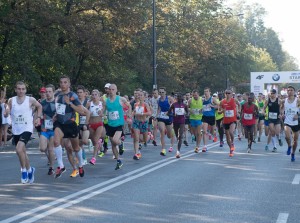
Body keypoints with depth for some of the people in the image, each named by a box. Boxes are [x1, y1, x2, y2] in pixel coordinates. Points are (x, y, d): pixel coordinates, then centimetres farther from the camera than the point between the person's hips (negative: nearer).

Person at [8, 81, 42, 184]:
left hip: (27, 129, -4)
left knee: (19, 149, -23)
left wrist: (38, 117, 4)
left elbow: (39, 106, 13)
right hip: (16, 130, 4)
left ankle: (24, 170, -4)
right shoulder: (11, 101, -1)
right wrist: (7, 111, -13)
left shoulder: (31, 100, -6)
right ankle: (29, 169, 38)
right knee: (22, 152, 15)